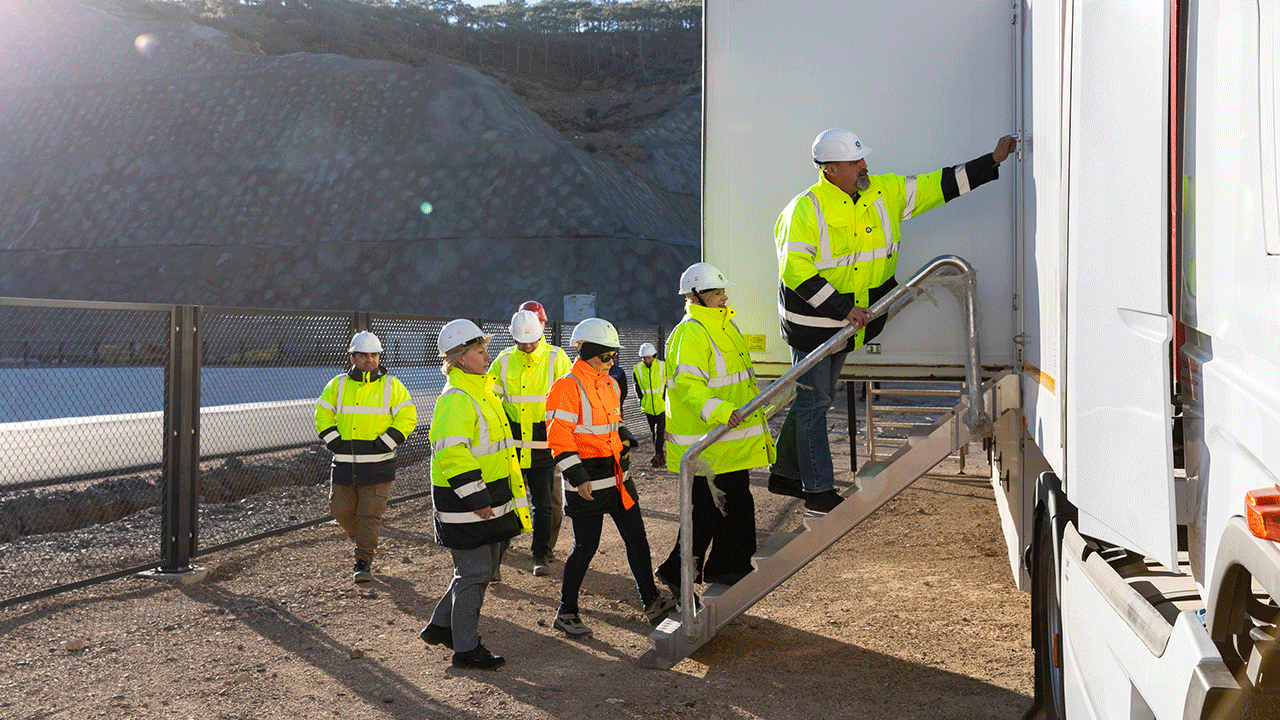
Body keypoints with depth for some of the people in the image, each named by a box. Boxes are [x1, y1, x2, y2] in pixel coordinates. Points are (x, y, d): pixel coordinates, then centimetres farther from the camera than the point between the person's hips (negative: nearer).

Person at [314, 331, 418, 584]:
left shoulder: (391, 386, -1)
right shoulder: (338, 385, 6)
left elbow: (408, 418, -2)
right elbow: (322, 415, 12)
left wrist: (385, 443, -11)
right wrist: (334, 442, -1)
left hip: (377, 465, -3)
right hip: (344, 463, 3)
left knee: (370, 514, -5)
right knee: (341, 511, 8)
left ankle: (364, 562, 6)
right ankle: (365, 542, 34)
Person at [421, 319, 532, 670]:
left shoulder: (480, 391, 14)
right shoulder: (455, 399, -19)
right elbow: (452, 454, -26)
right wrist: (475, 498, -25)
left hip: (487, 495, 10)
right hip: (464, 501, -10)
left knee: (484, 565, 18)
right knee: (474, 573, -2)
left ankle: (440, 626, 31)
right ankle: (466, 649, 10)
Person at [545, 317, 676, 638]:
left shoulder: (609, 384, 13)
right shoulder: (567, 387, -14)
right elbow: (559, 438, -17)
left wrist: (624, 438, 7)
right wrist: (577, 478, -21)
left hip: (618, 476, 8)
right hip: (587, 482, -8)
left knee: (636, 539, 10)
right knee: (586, 546, -1)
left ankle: (651, 603, 20)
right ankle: (566, 614, 14)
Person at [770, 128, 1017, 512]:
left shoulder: (885, 192, 2)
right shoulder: (806, 209, -18)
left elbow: (937, 186, 6)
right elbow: (795, 270, -22)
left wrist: (992, 161, 1)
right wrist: (841, 309, -24)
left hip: (845, 323, 7)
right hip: (812, 324, -7)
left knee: (814, 398, 16)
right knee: (813, 402, 1)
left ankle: (786, 474, 31)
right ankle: (818, 490, 11)